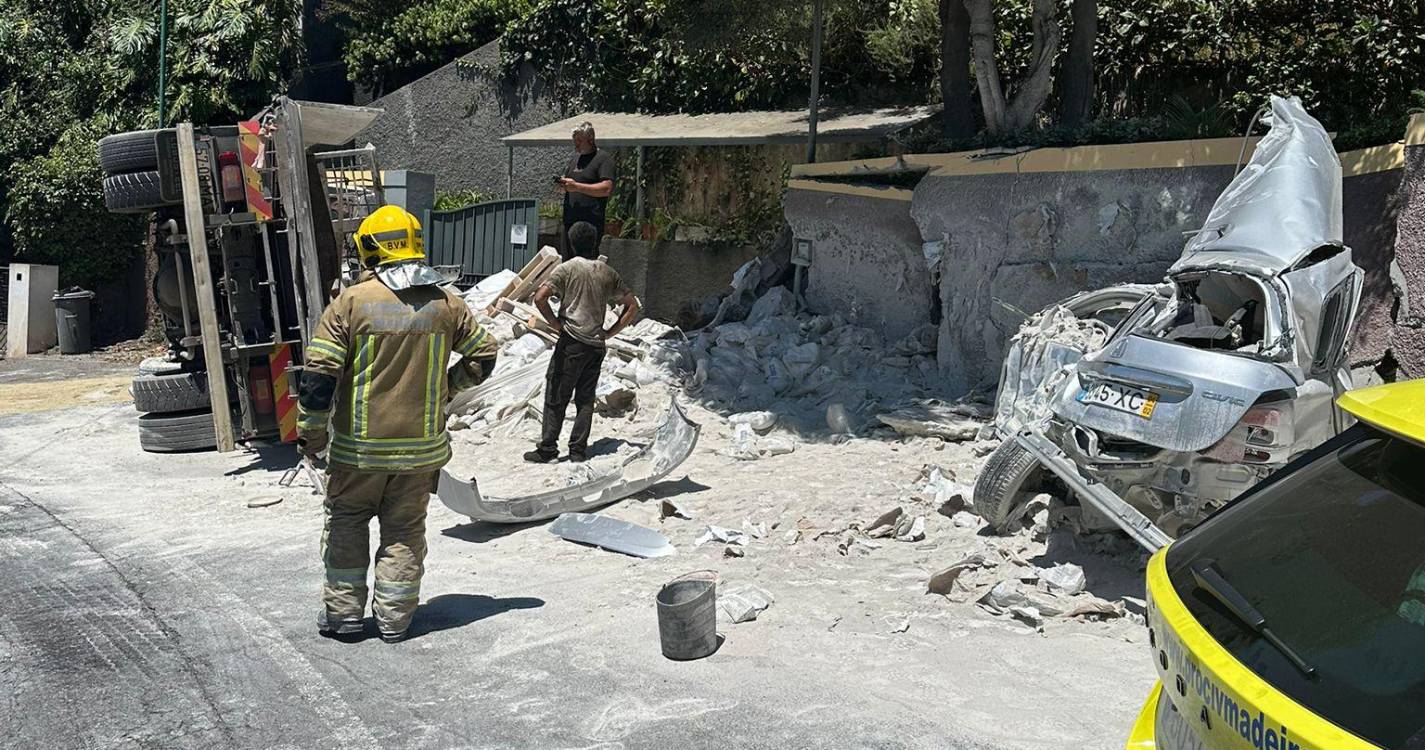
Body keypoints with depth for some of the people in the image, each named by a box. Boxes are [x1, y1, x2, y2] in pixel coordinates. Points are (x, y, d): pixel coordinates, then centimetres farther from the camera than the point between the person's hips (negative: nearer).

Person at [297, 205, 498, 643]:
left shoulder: (350, 303, -10)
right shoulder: (445, 303, -1)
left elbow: (319, 375, -12)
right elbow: (484, 356, 10)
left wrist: (312, 434, -1)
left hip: (359, 447, -2)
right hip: (423, 446, 2)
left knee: (346, 521, 16)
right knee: (405, 528, 14)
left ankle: (343, 611, 20)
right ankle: (395, 617, 18)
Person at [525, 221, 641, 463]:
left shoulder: (567, 269, -5)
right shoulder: (608, 273, 8)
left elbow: (540, 298, -16)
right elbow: (633, 305, 10)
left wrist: (555, 323, -5)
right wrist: (610, 332, 9)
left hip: (571, 342, -4)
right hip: (597, 344, 4)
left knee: (556, 396, 2)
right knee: (585, 398, 10)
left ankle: (547, 449, 2)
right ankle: (578, 450, 10)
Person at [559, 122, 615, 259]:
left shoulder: (604, 158, -4)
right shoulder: (574, 158, 19)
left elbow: (607, 188, -16)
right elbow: (566, 178, 28)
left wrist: (577, 186, -20)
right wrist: (563, 184, 2)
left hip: (591, 222, -7)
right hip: (570, 220, 7)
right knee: (567, 261, 7)